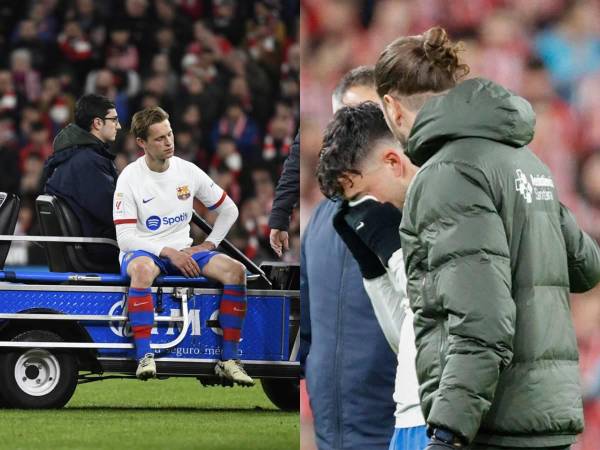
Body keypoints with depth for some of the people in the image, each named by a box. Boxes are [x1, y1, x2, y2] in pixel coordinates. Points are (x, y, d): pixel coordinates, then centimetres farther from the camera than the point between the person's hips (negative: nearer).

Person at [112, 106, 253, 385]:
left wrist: (208, 245, 1)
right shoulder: (130, 178, -8)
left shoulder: (187, 171, 3)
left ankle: (228, 359, -18)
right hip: (142, 251, -4)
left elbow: (228, 210, 15)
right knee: (143, 269, -41)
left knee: (235, 270, -20)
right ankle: (145, 357, -42)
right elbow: (124, 237, -13)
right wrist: (167, 252, -21)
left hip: (182, 252, 4)